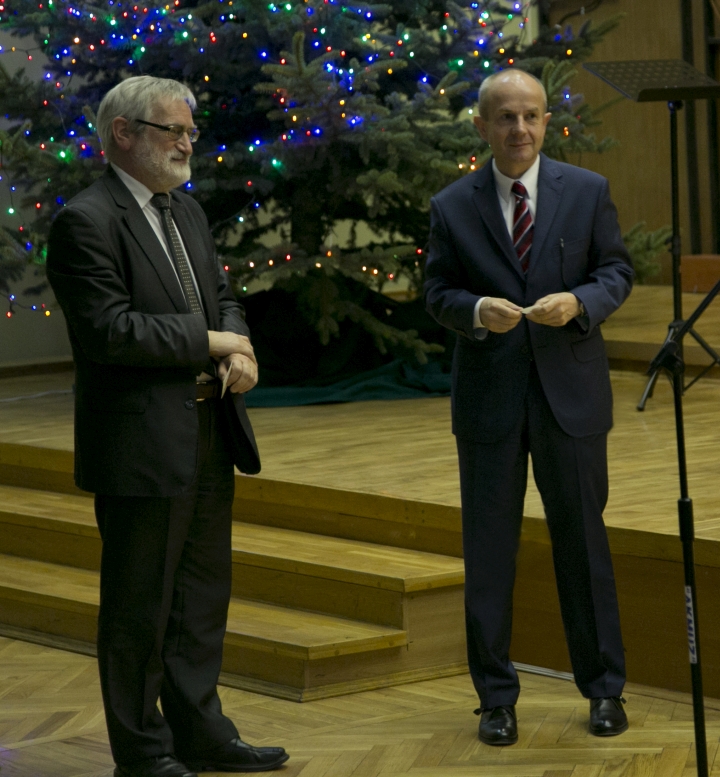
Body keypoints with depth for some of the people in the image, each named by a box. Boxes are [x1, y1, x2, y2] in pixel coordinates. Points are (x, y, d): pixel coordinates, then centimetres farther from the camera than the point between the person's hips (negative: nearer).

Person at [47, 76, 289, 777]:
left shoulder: (186, 212, 14)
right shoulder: (87, 221, -14)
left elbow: (222, 294, 19)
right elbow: (109, 329, -21)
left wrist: (240, 348, -3)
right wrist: (209, 341, -14)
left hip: (209, 436, 9)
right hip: (143, 445, -9)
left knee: (203, 592, 16)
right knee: (139, 603, 2)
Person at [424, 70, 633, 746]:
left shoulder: (587, 192, 2)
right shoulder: (452, 207, 1)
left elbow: (617, 271, 5)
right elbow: (437, 293, 3)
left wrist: (580, 302, -16)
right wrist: (476, 311, -18)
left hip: (570, 390, 0)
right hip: (488, 395, 0)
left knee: (582, 539, 7)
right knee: (488, 549, 5)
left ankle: (604, 688, 20)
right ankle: (496, 697, 15)